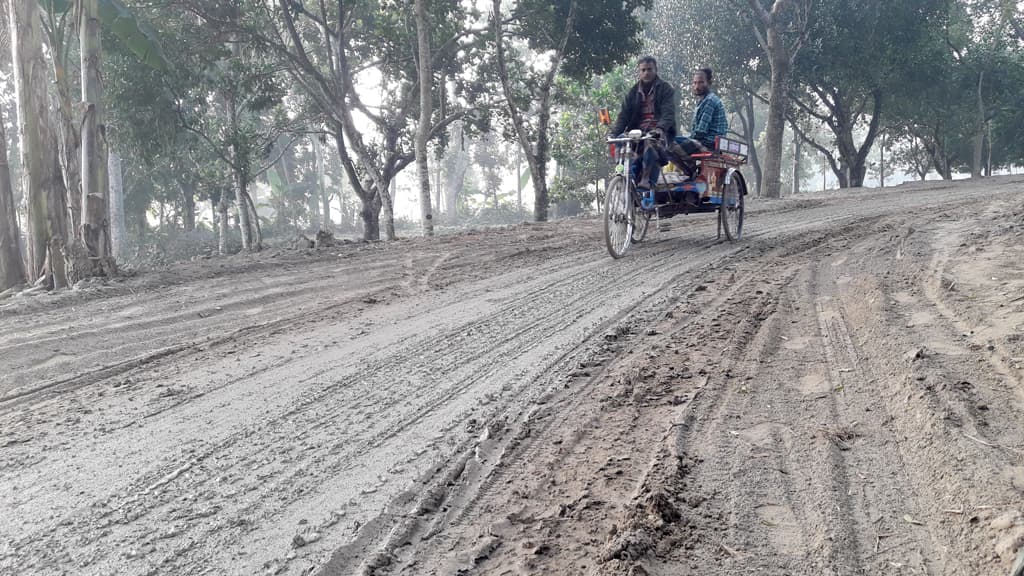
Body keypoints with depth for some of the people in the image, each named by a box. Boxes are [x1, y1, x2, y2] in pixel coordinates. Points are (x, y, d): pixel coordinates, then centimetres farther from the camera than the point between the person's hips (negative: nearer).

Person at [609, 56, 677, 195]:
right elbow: (624, 115, 7)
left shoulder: (666, 89, 4)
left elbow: (668, 113, -11)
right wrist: (614, 133, -10)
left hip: (659, 132, -5)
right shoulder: (633, 92, 17)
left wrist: (660, 128, -31)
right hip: (638, 131, 5)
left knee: (651, 144, -37)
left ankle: (646, 181, -44)